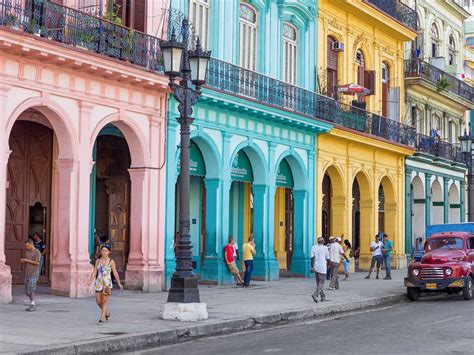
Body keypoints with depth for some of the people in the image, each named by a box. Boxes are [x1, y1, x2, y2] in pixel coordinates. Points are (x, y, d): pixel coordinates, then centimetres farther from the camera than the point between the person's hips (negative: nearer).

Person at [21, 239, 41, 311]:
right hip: (27, 274, 7)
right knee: (27, 290, 6)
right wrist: (22, 261, -4)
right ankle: (32, 305, 14)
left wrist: (27, 260, -19)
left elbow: (37, 263, -16)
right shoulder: (27, 252, 14)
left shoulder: (37, 252, -7)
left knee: (31, 289, -15)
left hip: (34, 274, -7)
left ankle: (32, 304, -9)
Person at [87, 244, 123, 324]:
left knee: (104, 301, -6)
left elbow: (115, 273, -1)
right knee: (98, 301, 6)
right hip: (98, 283, 4)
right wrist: (90, 281, -8)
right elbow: (94, 272, 5)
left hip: (107, 283, -4)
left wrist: (119, 283, -1)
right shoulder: (98, 261, 8)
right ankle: (107, 313, 31)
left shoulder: (111, 261, -2)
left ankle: (102, 318, 0)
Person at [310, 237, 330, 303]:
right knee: (321, 282, -3)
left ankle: (323, 297, 19)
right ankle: (315, 294, -23)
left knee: (318, 282, 14)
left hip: (316, 267, 4)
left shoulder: (314, 247, 3)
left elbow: (312, 257, -5)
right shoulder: (325, 248, -3)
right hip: (322, 267, -4)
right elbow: (327, 258, 2)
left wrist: (312, 267, -6)